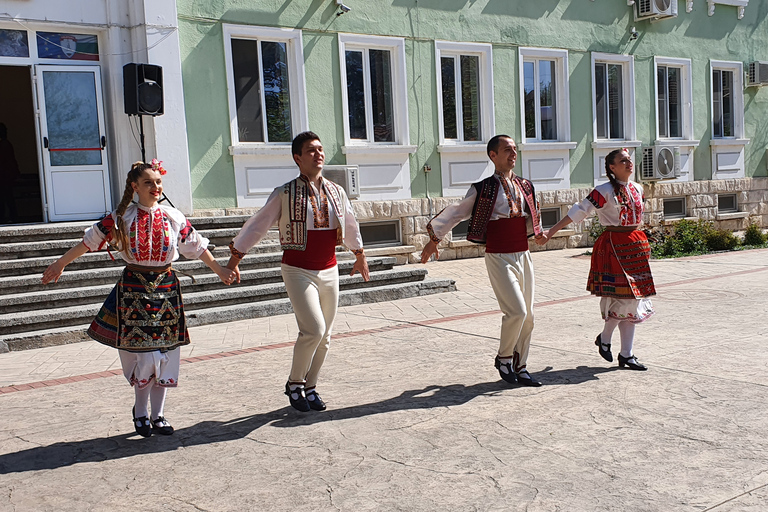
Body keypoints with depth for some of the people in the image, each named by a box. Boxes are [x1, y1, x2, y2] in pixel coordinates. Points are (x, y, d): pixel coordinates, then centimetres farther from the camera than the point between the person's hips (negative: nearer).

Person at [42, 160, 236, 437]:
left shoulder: (173, 217, 2)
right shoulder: (121, 218, -3)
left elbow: (196, 246, 10)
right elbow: (90, 240, 5)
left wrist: (220, 270, 12)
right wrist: (60, 264, 10)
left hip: (166, 288, 2)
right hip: (134, 289, -2)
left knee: (164, 353, 4)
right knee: (143, 352, -3)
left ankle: (158, 415, 16)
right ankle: (141, 412, 17)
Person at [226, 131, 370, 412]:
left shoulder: (336, 192, 7)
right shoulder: (285, 194, -7)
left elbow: (350, 225, 22)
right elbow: (257, 225, 0)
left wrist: (360, 255, 32)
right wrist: (234, 258, 3)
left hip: (329, 271, 5)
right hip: (298, 271, -5)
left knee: (324, 335, 8)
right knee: (313, 329, -16)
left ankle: (310, 387, 24)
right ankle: (294, 383, 7)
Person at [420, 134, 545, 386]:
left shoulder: (525, 186, 11)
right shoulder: (482, 189, -5)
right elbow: (457, 212, 3)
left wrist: (538, 231, 43)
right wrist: (435, 238, 7)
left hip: (523, 256, 6)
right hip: (499, 258, -6)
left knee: (528, 316, 8)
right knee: (516, 311, -15)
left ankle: (520, 368, 21)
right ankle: (503, 358, 9)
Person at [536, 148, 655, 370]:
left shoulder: (637, 189, 10)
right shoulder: (605, 191, -11)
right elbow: (580, 211, -14)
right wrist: (551, 231, -20)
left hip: (636, 245, 7)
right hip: (613, 246, -7)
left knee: (632, 301, 7)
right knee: (623, 298, -11)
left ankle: (626, 355, 13)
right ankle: (604, 338, 16)